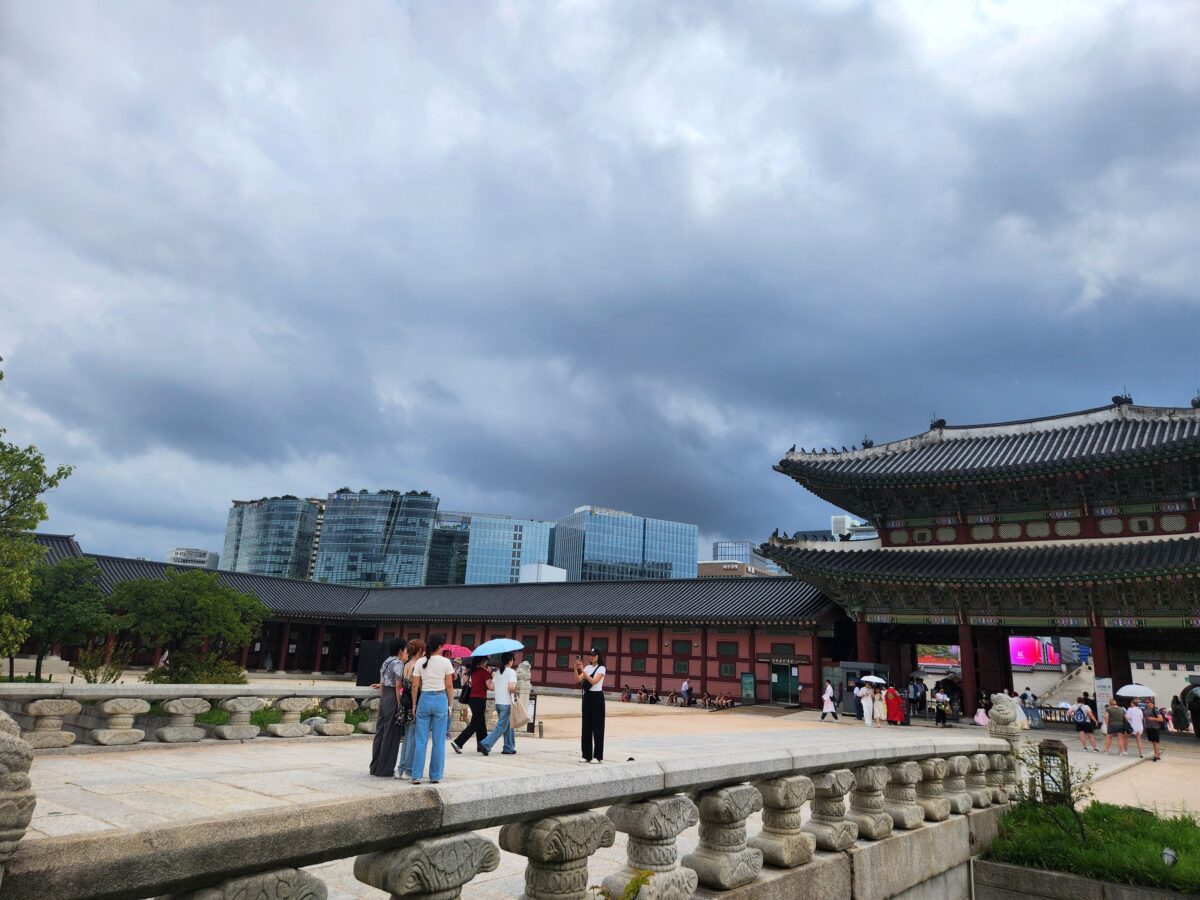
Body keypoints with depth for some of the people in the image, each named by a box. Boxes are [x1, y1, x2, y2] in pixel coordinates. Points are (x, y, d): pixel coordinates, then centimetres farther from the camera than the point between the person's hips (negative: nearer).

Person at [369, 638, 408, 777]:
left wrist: (383, 699, 20)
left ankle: (375, 767, 21)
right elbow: (398, 686, -16)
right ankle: (385, 769, 6)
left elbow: (382, 684, 16)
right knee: (390, 734, 0)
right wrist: (399, 705, -14)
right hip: (393, 699, -9)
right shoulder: (398, 663, -13)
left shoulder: (386, 662, 14)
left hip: (384, 698, 9)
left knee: (380, 732, 14)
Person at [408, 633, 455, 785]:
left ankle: (416, 776, 6)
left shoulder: (420, 662, 2)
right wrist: (450, 705, 7)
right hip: (440, 699, -2)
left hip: (424, 699, 2)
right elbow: (449, 686, -2)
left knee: (420, 740, 7)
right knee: (438, 741, 6)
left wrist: (414, 704, 11)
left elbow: (415, 686, 2)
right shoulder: (445, 662, -5)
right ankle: (435, 776, 11)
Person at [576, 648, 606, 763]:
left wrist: (582, 670, -25)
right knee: (586, 725, 6)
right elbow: (577, 681, 1)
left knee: (597, 726, -2)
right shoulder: (587, 667, 10)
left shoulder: (601, 668, -7)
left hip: (597, 697, -6)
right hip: (587, 697, 6)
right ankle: (586, 754, 12)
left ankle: (598, 755, 4)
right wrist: (576, 668, -13)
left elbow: (593, 681, -21)